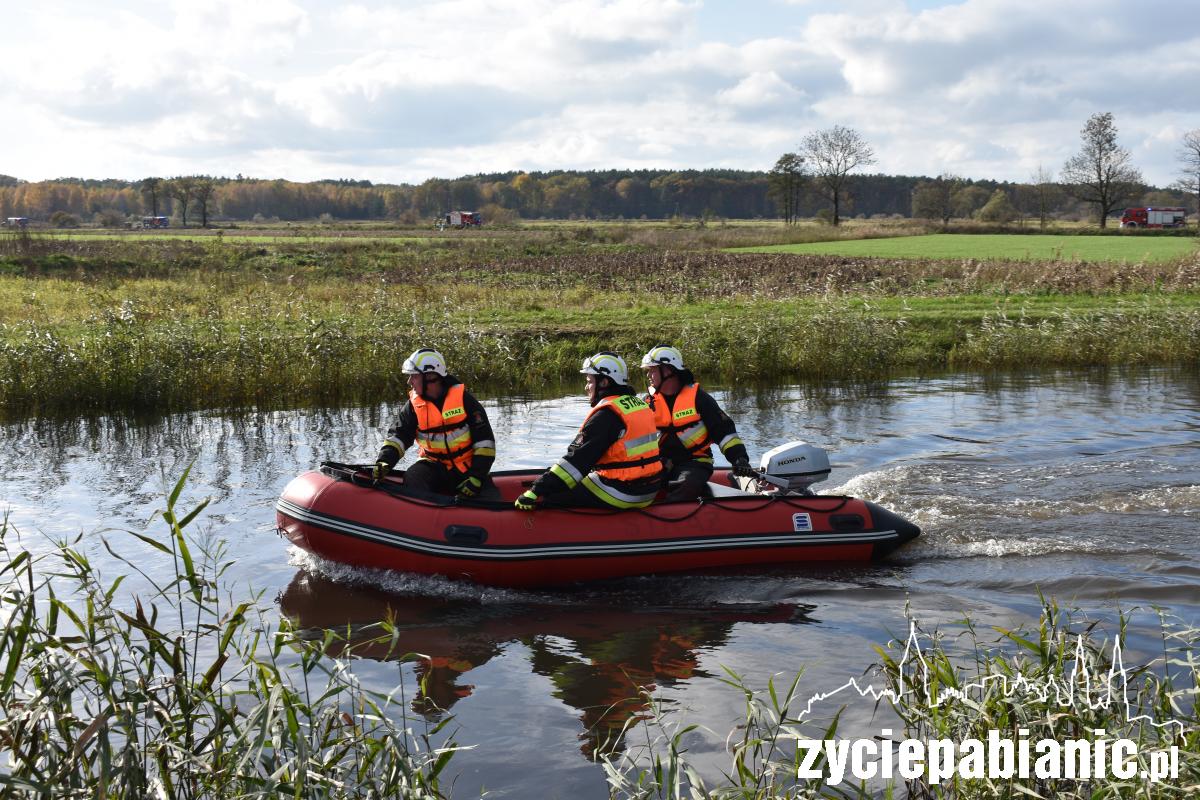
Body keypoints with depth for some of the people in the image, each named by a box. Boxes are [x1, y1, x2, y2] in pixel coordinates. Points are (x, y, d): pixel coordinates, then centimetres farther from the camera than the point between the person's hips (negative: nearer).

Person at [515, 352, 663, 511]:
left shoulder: (606, 414, -15)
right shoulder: (640, 404, 12)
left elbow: (578, 458, -20)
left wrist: (537, 492, -21)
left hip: (620, 494, -9)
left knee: (547, 498, -6)